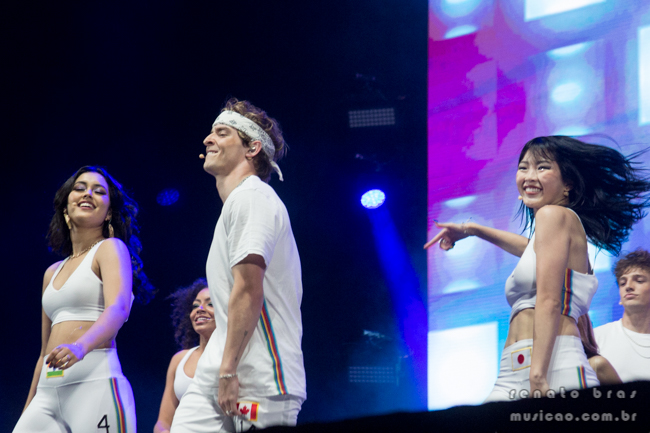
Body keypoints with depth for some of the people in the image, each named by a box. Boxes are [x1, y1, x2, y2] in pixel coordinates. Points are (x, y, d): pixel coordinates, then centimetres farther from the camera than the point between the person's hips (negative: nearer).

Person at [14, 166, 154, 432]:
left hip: (96, 383, -6)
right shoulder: (53, 273, 23)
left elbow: (119, 309, -15)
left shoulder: (111, 248, 4)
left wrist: (80, 346, -33)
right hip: (48, 392, 6)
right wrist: (28, 410, 21)